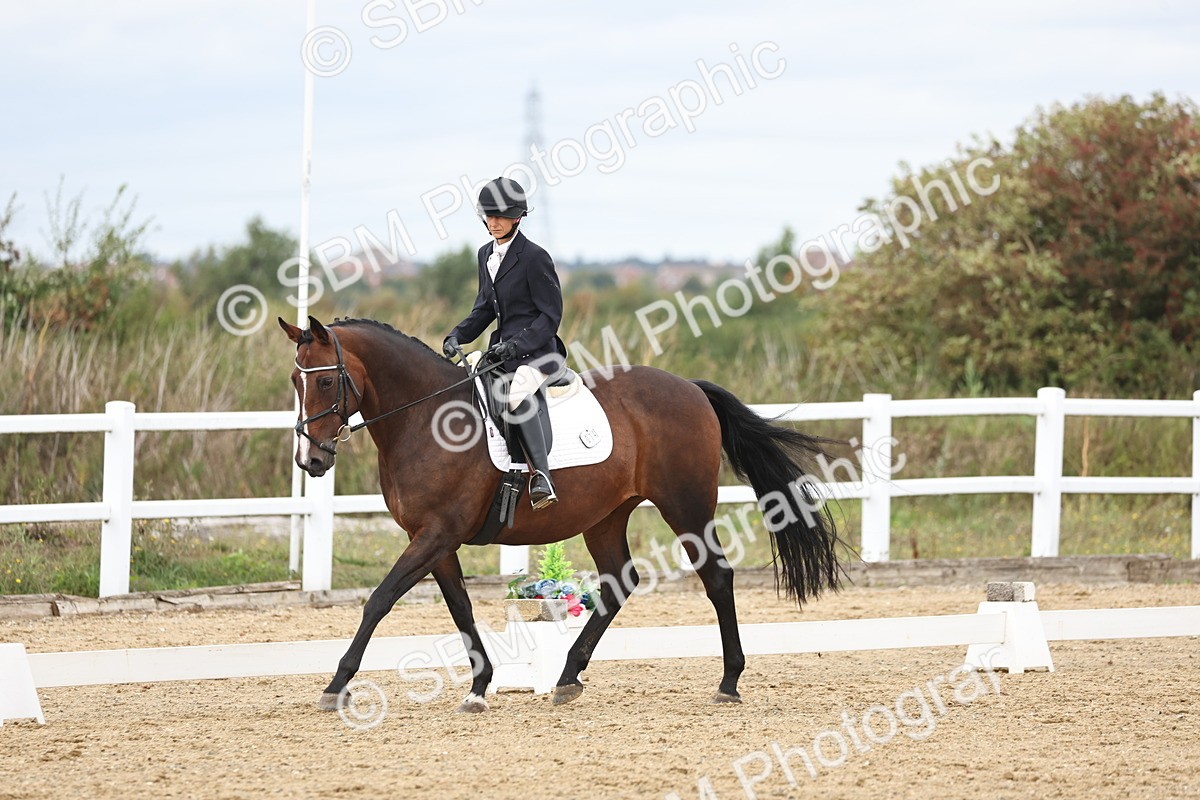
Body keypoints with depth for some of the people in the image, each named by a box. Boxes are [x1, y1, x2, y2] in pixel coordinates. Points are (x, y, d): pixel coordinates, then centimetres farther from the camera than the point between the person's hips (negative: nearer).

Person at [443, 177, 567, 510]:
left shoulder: (534, 257, -11)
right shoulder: (487, 255, 14)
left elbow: (550, 314, -11)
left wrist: (515, 346, -21)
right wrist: (457, 336, 3)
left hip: (536, 351, -9)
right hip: (504, 348, 9)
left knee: (517, 394, -36)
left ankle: (541, 477, -43)